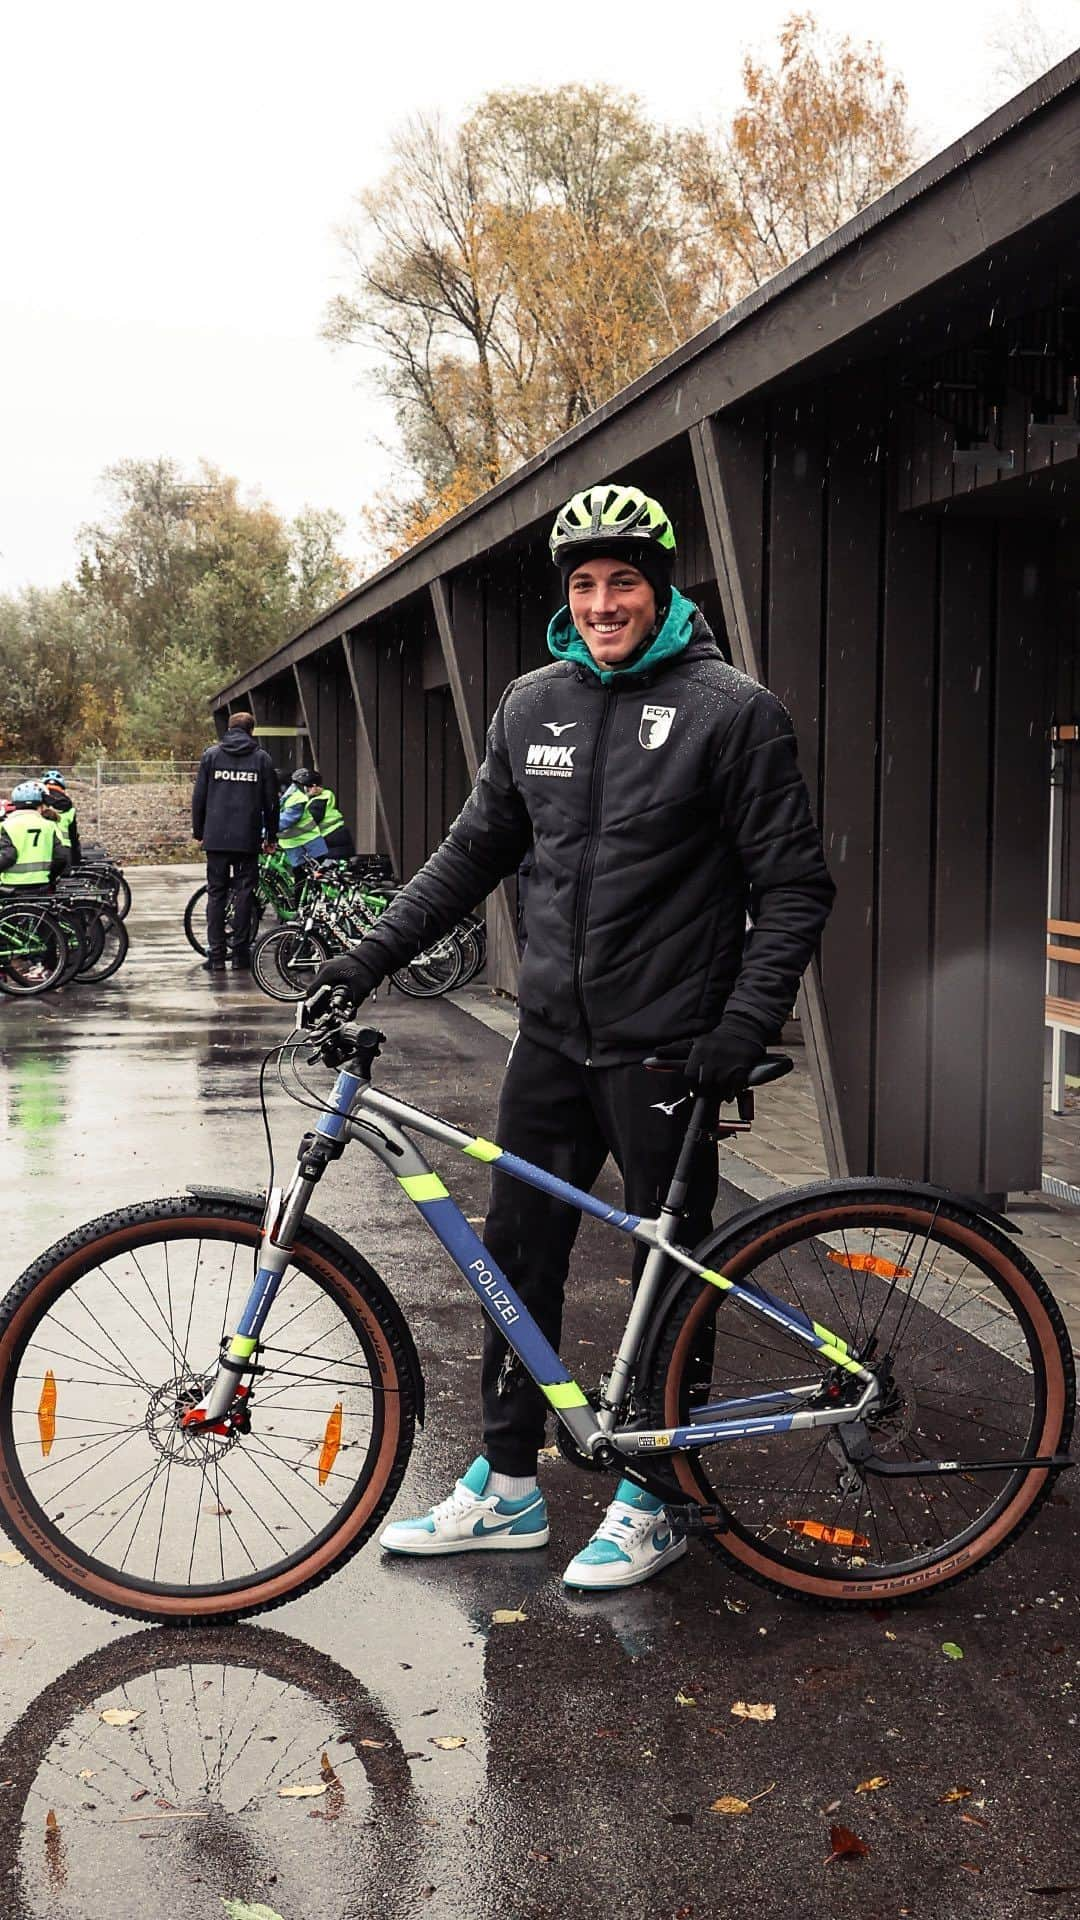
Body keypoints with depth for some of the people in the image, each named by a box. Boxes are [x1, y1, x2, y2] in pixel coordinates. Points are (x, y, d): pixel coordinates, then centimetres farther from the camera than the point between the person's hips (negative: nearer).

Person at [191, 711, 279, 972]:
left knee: (216, 894, 4)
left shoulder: (211, 755, 5)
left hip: (216, 837, 1)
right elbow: (271, 801, 4)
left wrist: (198, 832, 13)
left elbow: (199, 797, 5)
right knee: (244, 893, 4)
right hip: (248, 839, -1)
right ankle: (240, 953, 3)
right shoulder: (261, 758, 4)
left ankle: (216, 956, 0)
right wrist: (271, 836, 12)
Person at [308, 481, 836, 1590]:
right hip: (552, 1039, 6)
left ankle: (651, 1499, 21)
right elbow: (473, 851, 14)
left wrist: (746, 1023, -17)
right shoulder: (531, 706, 8)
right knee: (516, 1253, 10)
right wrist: (372, 955, 5)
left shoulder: (731, 710, -8)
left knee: (670, 1274, 6)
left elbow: (793, 886, -8)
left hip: (667, 1047, -5)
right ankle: (504, 1488, 24)